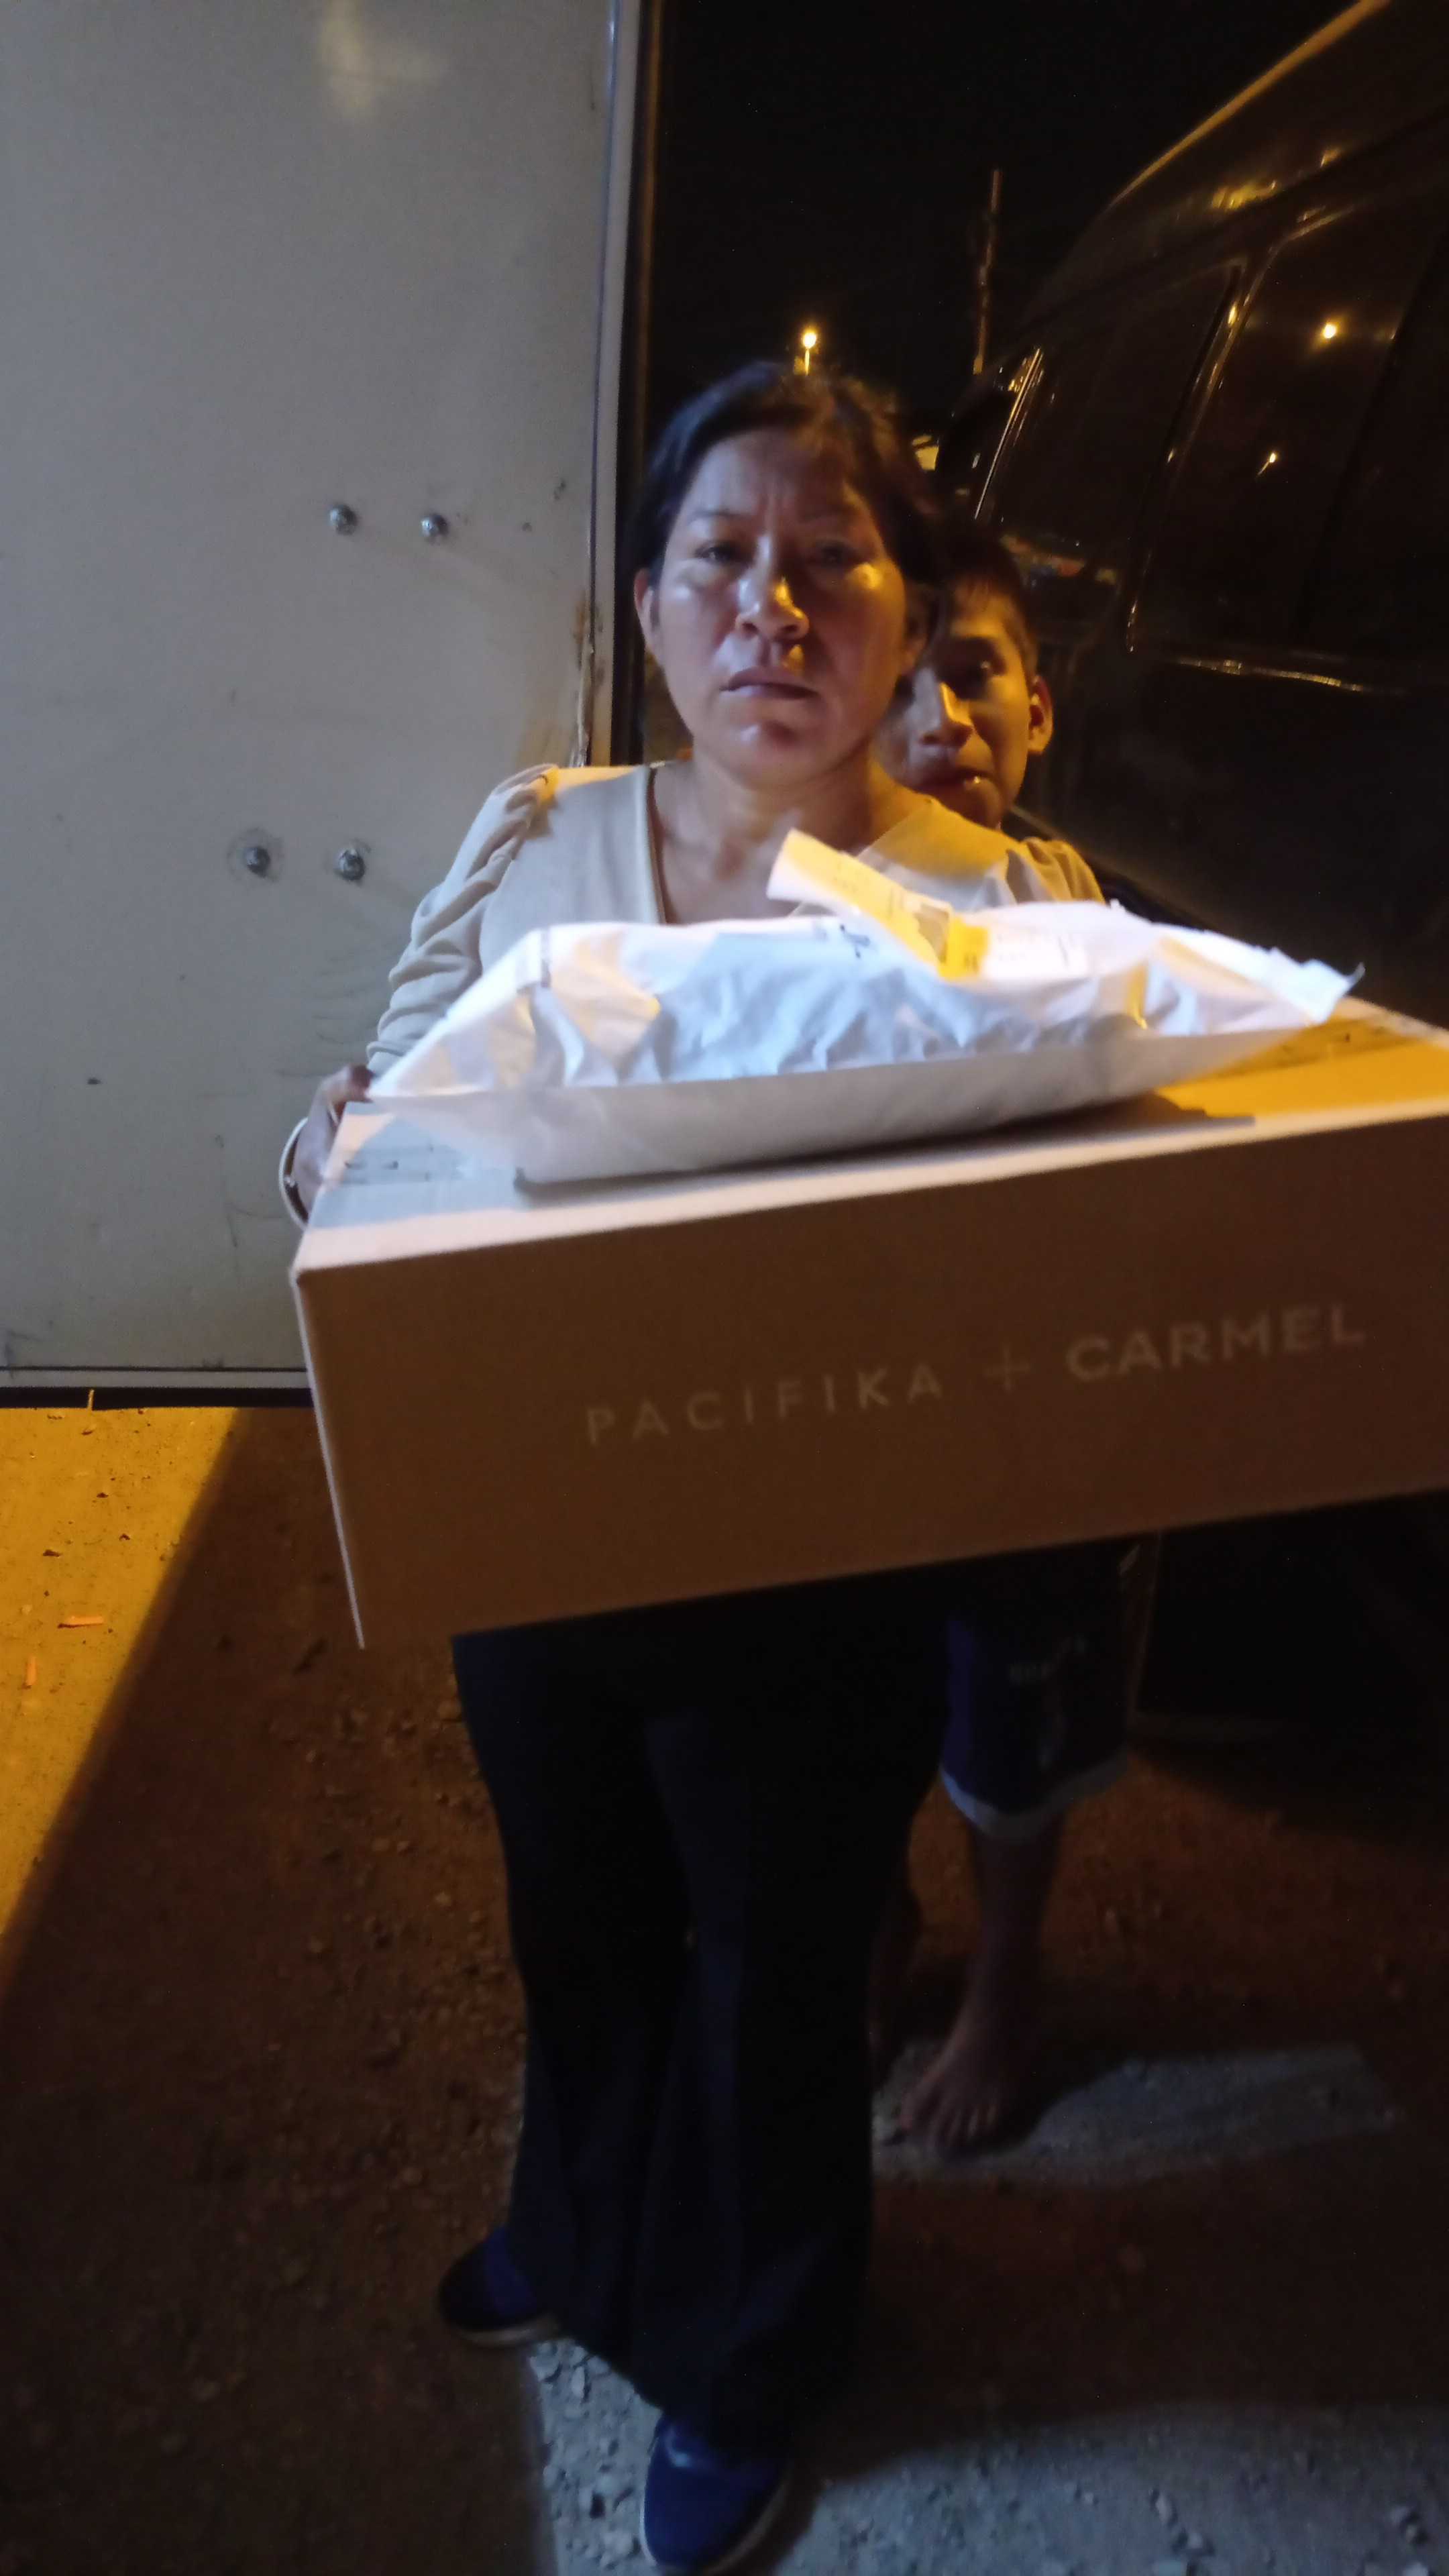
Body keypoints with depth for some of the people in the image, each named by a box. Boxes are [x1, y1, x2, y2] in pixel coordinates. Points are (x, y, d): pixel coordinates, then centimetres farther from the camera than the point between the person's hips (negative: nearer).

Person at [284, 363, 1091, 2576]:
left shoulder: (999, 904, -12)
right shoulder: (533, 844, -2)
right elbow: (370, 1114, 3)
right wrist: (339, 1153, -20)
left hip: (811, 1586, -3)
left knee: (775, 1980, 20)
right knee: (582, 1927, 28)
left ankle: (749, 2367, 54)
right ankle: (584, 2238, 63)